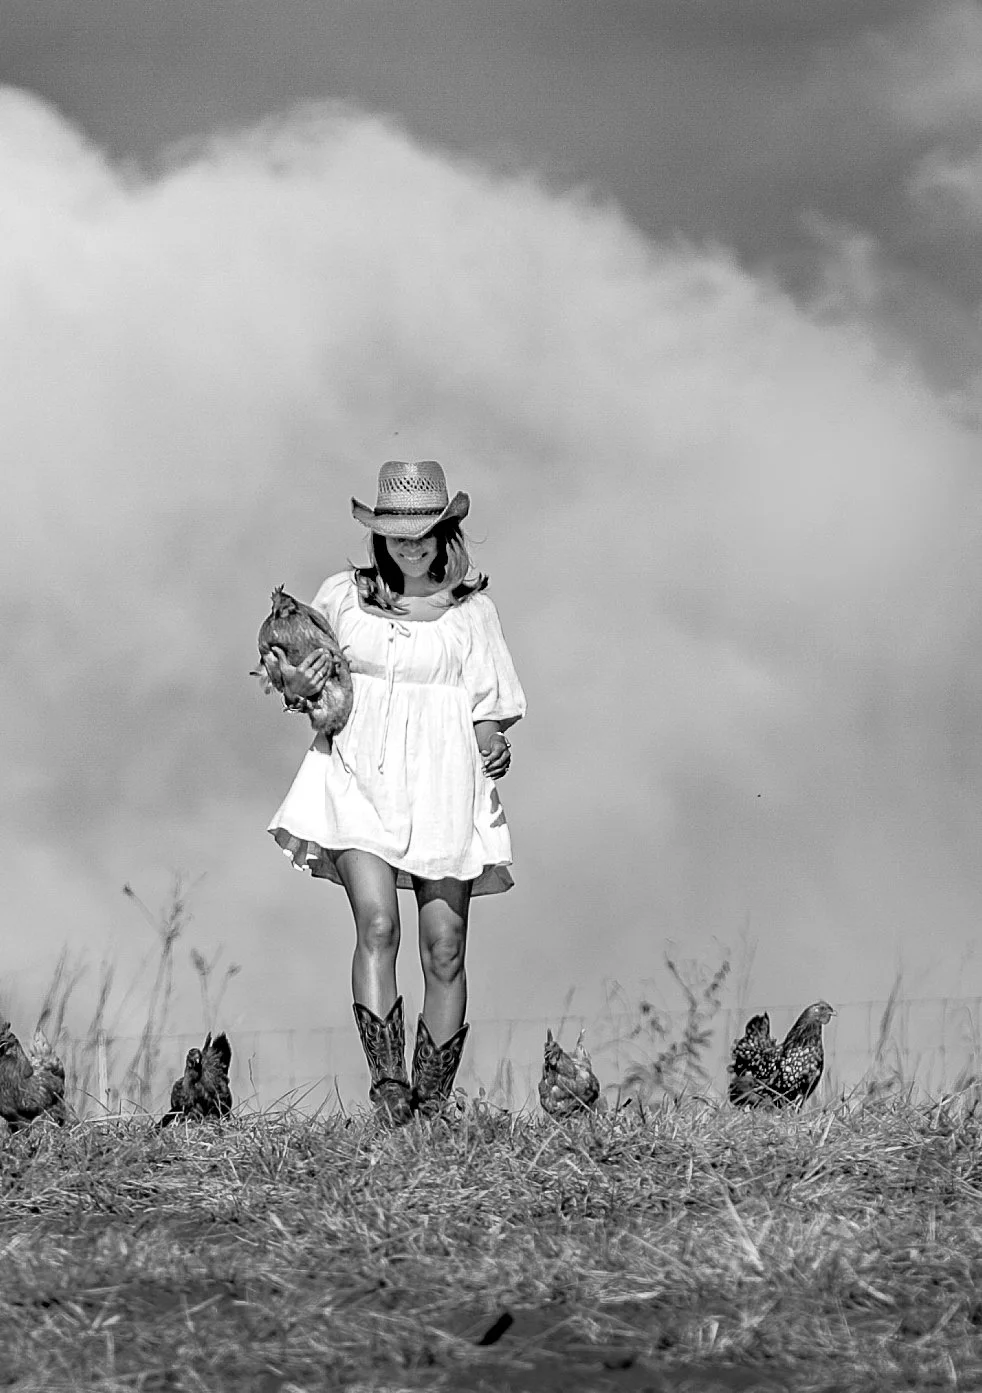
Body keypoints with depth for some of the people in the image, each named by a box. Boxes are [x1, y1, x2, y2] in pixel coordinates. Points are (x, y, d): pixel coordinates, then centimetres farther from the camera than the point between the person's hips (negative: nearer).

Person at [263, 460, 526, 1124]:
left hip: (443, 788, 0)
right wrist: (294, 687, -6)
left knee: (445, 949, -2)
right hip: (361, 778, 0)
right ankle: (388, 1084, -26)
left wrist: (495, 750, -12)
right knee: (377, 924, -19)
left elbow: (487, 708, 9)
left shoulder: (472, 610, 7)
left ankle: (432, 1106, 4)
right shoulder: (343, 596, 9)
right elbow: (300, 678, 18)